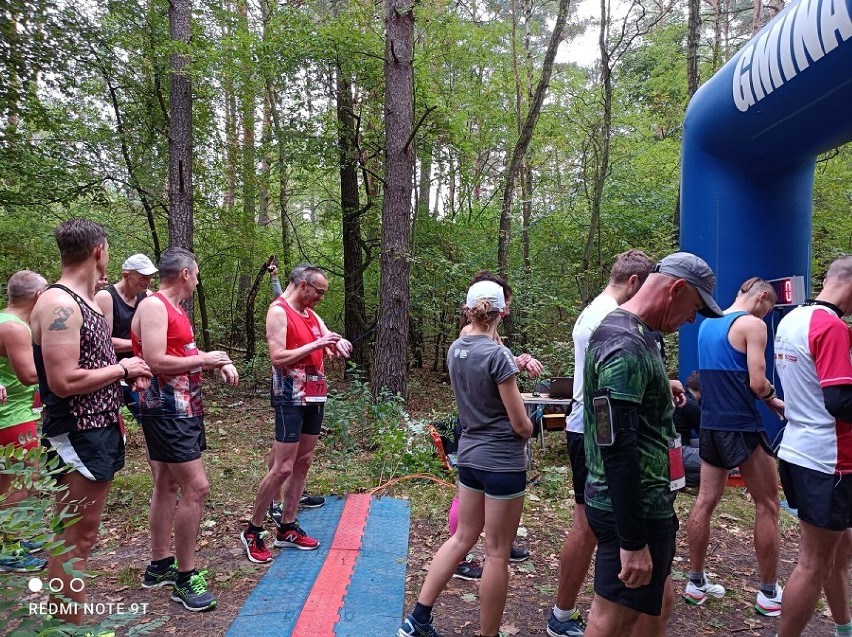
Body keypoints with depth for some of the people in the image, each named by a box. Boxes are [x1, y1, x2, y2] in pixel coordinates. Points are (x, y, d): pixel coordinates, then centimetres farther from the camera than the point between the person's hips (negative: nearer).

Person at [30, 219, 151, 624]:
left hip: (100, 431, 10)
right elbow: (63, 381, -26)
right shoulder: (59, 304, -19)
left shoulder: (86, 301, 12)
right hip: (77, 437, -10)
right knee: (73, 540, 0)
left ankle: (70, 618, 31)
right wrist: (123, 368, -15)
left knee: (80, 536, 18)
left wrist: (129, 373, 5)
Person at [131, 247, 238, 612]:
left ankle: (159, 565, 28)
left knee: (168, 486, 16)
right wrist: (203, 360, -15)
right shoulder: (153, 306, -16)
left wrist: (220, 362, 3)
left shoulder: (175, 309, 16)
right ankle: (184, 579, 1)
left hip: (182, 409, 11)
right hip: (167, 411, -11)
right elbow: (155, 362, -25)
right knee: (196, 487, -10)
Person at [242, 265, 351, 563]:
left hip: (315, 397, 8)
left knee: (303, 463, 10)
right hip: (291, 398, -8)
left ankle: (287, 529, 20)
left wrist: (339, 343, -13)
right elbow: (277, 358, -18)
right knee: (283, 468, -7)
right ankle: (252, 532, 8)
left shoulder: (312, 315, 15)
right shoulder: (278, 311, -10)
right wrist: (315, 345, -20)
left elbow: (331, 342, 10)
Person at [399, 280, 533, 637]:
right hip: (503, 462, -7)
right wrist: (528, 432, 6)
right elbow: (520, 425, -15)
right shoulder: (498, 355, -19)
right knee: (497, 554, 7)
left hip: (470, 456, 7)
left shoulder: (455, 350, 2)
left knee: (462, 538, 19)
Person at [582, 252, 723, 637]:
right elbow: (618, 450, -27)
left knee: (658, 604, 22)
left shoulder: (632, 334, 10)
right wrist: (633, 542, -24)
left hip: (645, 503, 10)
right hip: (633, 509, -10)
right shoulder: (626, 347, -23)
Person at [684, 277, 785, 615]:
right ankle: (769, 594, 17)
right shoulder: (753, 324, -11)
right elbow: (758, 383, -17)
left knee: (705, 501, 11)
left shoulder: (706, 325, 13)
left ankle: (696, 583, 19)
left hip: (711, 424, 7)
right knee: (767, 506, 8)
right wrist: (775, 399, 4)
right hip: (742, 427, -7)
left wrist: (766, 398, 17)